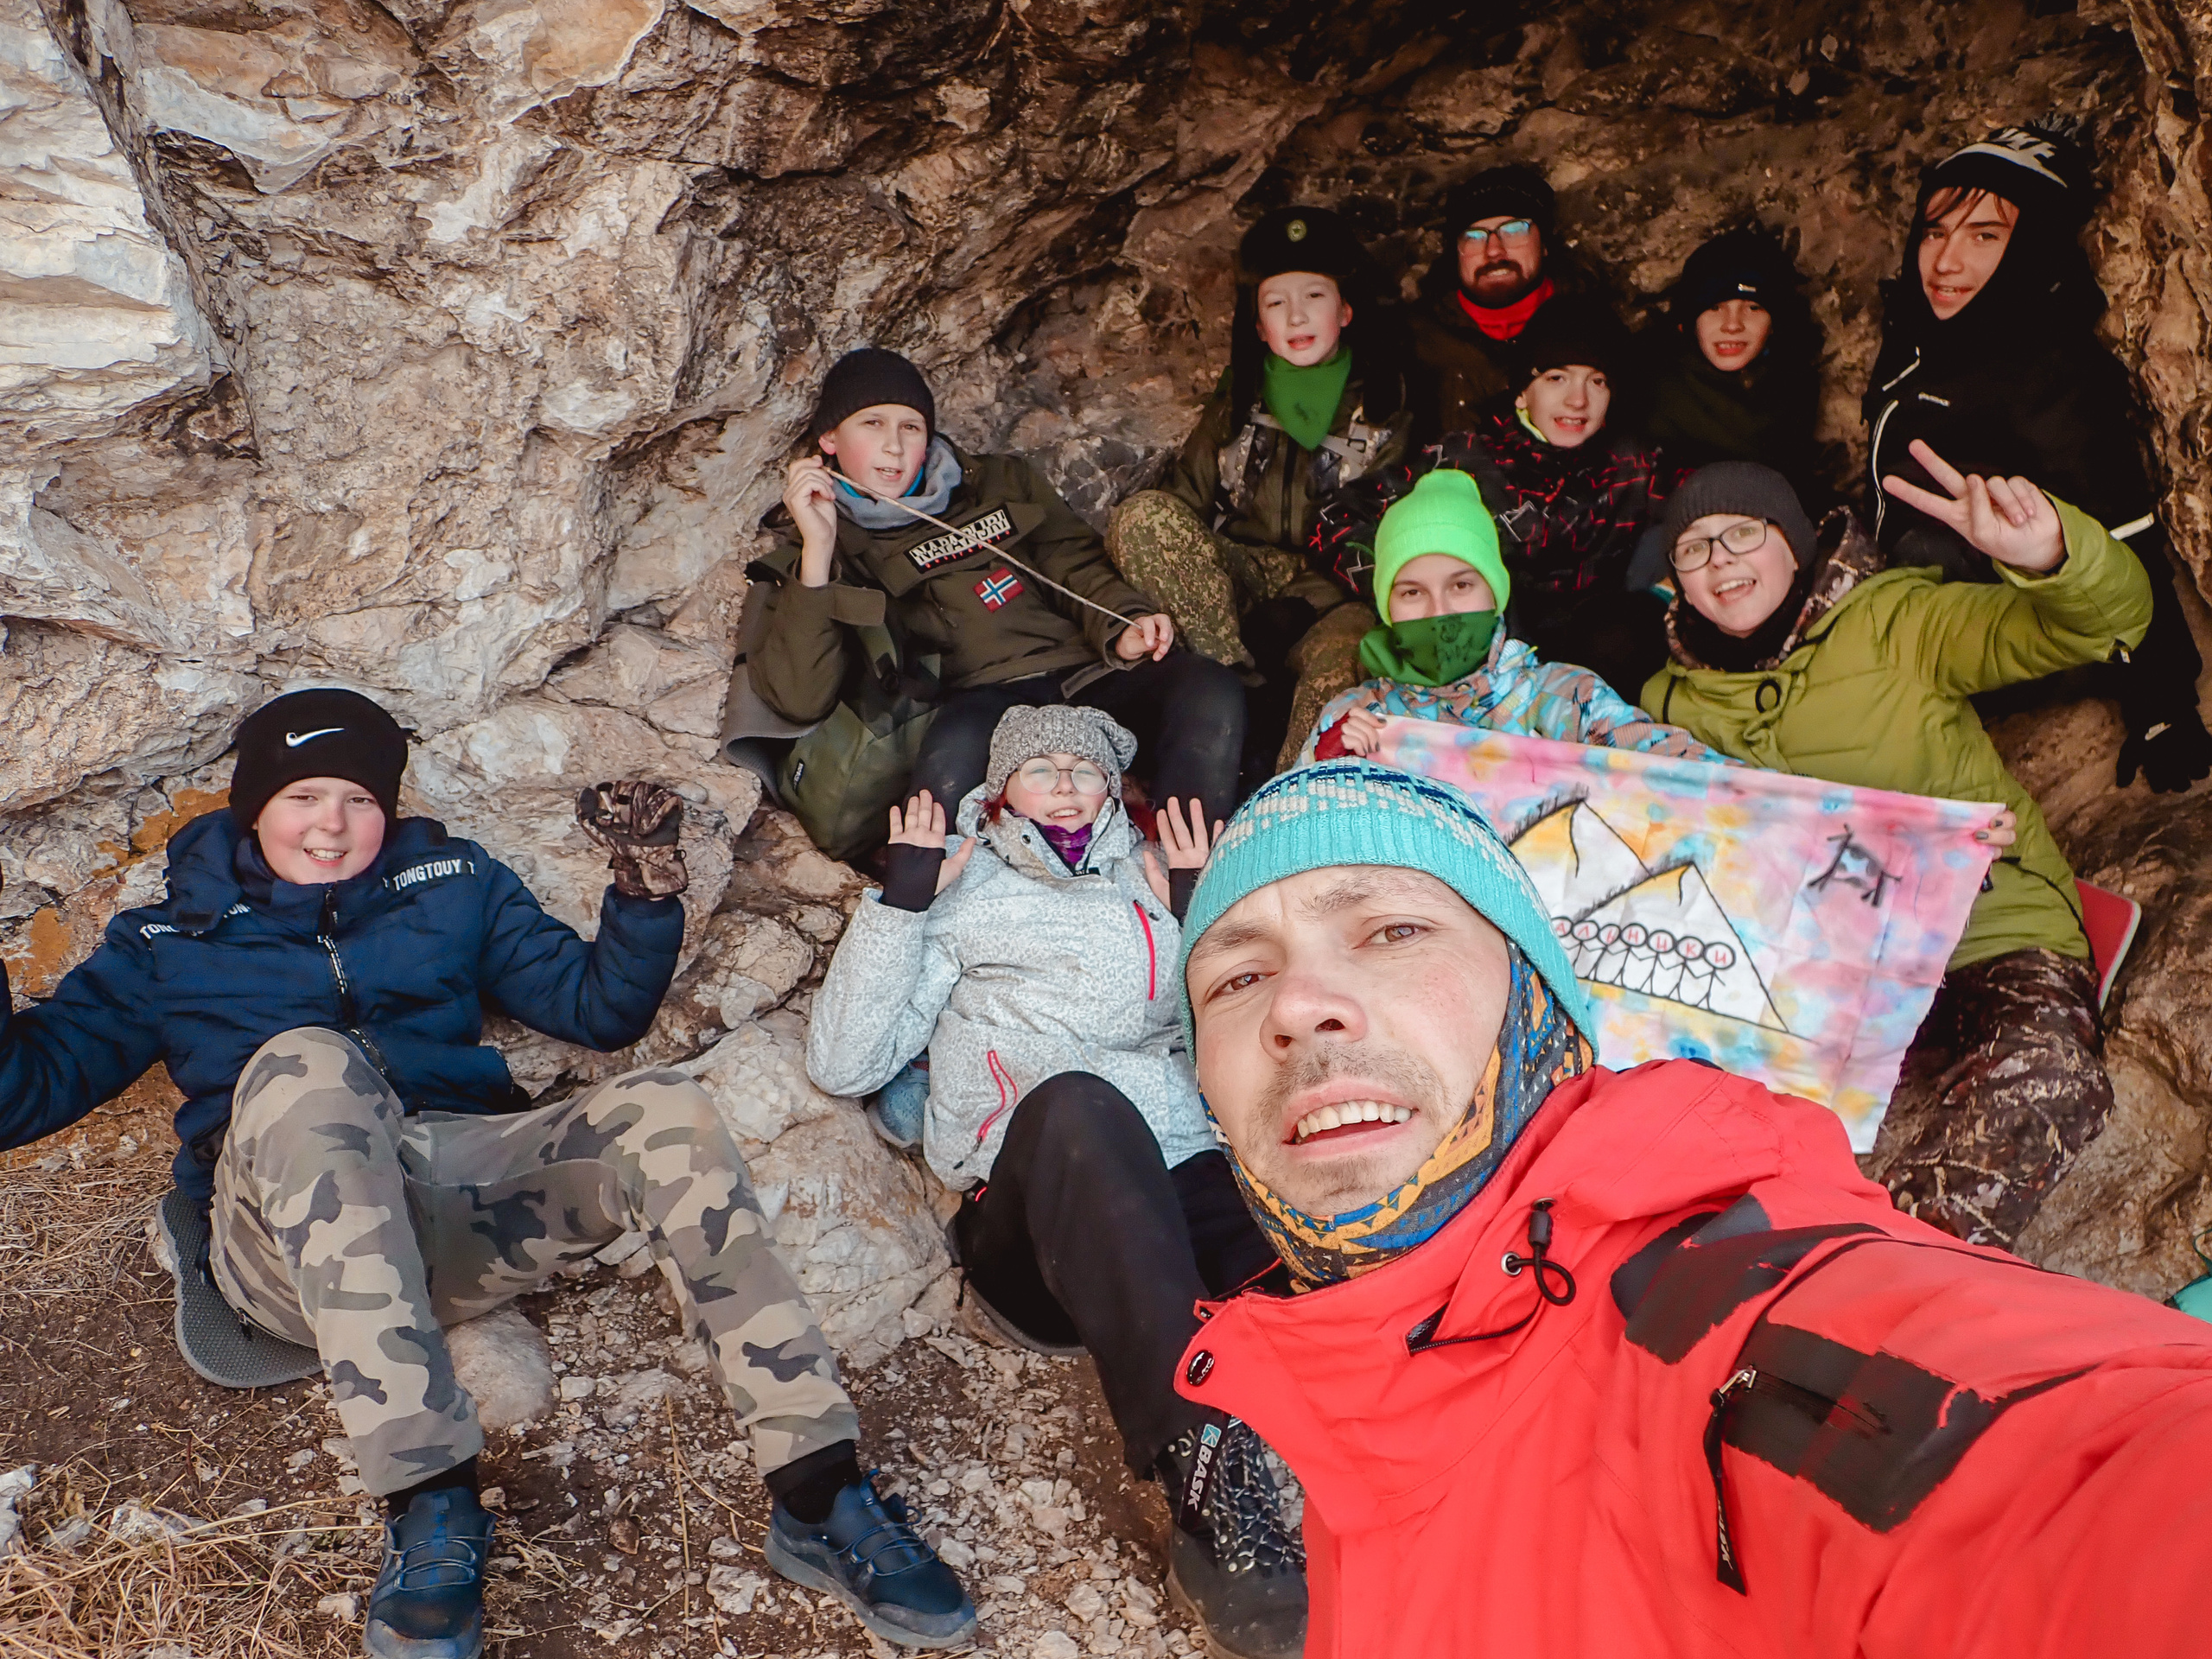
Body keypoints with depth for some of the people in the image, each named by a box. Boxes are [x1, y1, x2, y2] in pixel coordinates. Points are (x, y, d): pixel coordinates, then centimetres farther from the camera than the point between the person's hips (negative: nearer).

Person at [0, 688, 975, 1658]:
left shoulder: (454, 888, 24)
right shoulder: (171, 941, 21)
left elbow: (600, 1008, 20)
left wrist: (646, 888, 3)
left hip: (463, 1191, 2)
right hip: (291, 1243, -2)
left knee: (660, 1111, -25)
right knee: (306, 1062, -34)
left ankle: (818, 1502, -29)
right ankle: (429, 1506, -39)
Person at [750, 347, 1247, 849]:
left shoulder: (1001, 482, 27)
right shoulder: (825, 553, 14)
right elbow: (800, 700, -1)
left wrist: (1122, 628, -2)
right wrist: (817, 551, -8)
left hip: (1088, 675, 4)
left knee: (1209, 691, -26)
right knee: (953, 756, -41)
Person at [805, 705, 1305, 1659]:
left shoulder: (1159, 888, 29)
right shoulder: (961, 904, 22)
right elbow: (842, 1065, 9)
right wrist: (900, 899, 5)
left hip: (1187, 1196, 2)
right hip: (1031, 1237, -2)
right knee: (1073, 1102, -38)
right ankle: (1203, 1478, -47)